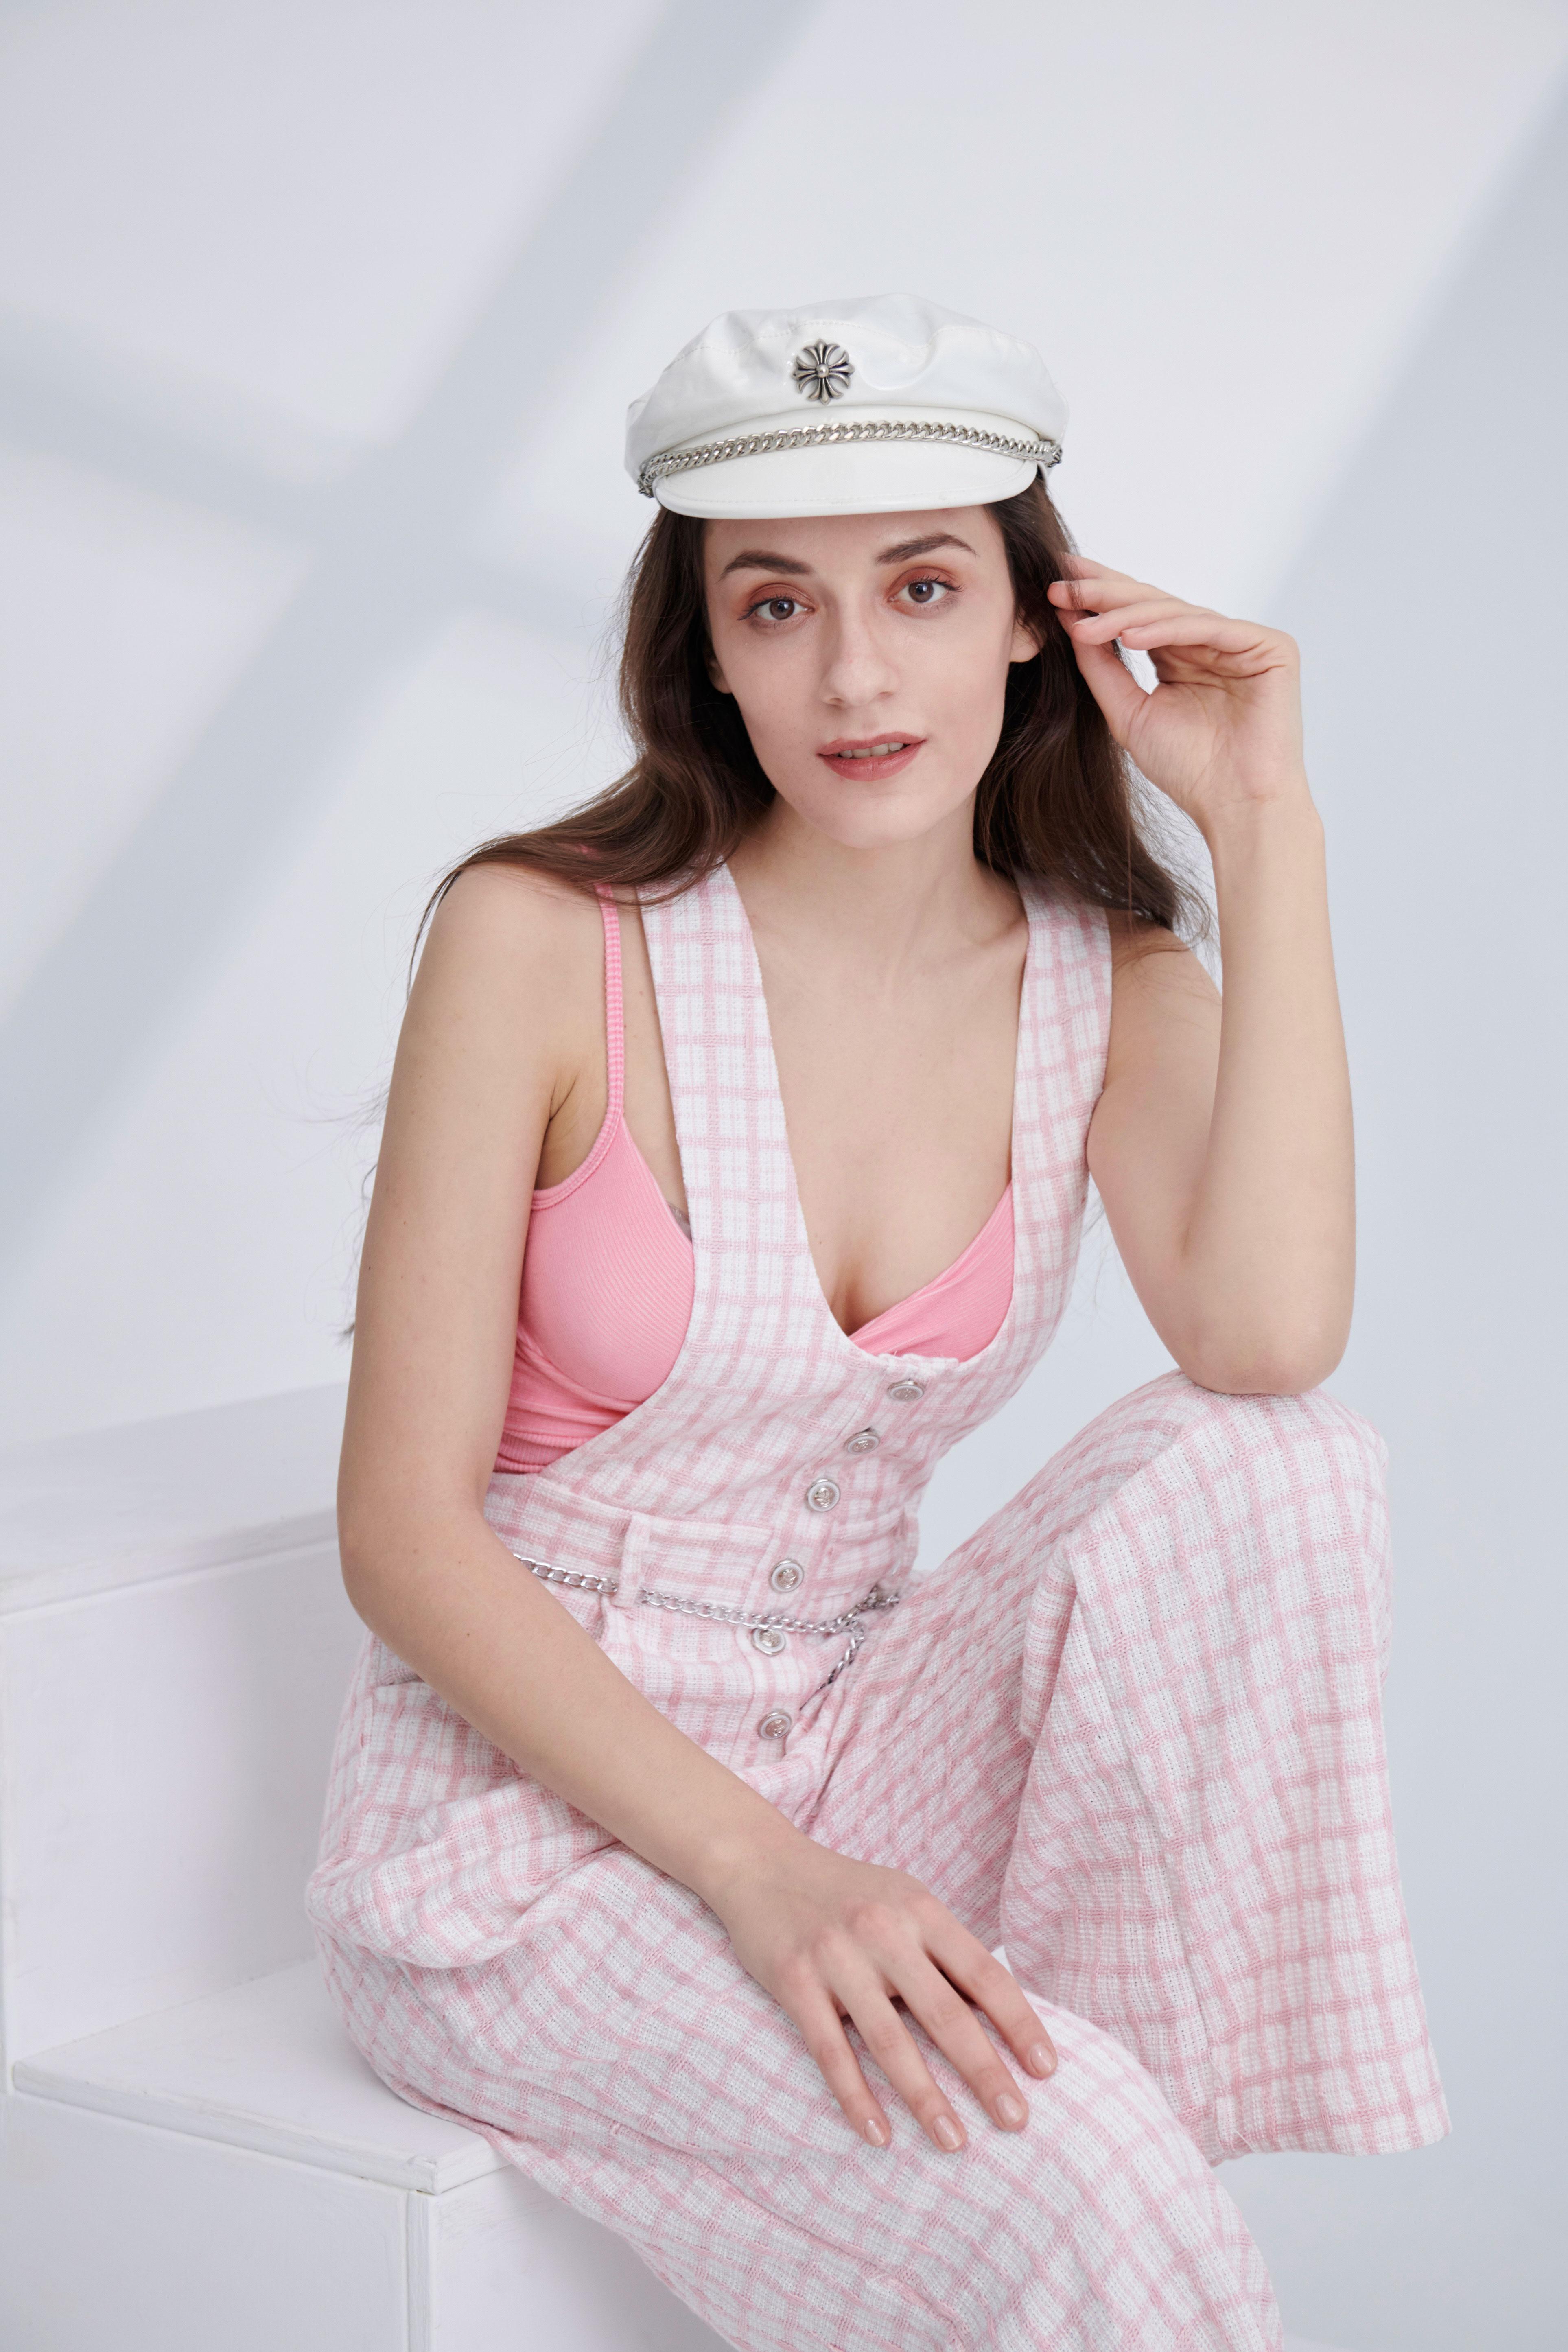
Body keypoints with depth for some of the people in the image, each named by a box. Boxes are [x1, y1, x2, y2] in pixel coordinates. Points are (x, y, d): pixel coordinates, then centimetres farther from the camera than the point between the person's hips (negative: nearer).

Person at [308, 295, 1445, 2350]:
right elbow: (406, 1530, -13)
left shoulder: (1112, 987, -1)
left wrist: (1264, 826, -17)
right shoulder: (543, 944, -12)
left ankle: (1087, 2056, -15)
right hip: (520, 1814, -4)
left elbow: (1268, 1341, -23)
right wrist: (762, 1876, -24)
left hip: (852, 1750, 5)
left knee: (1276, 1469, -22)